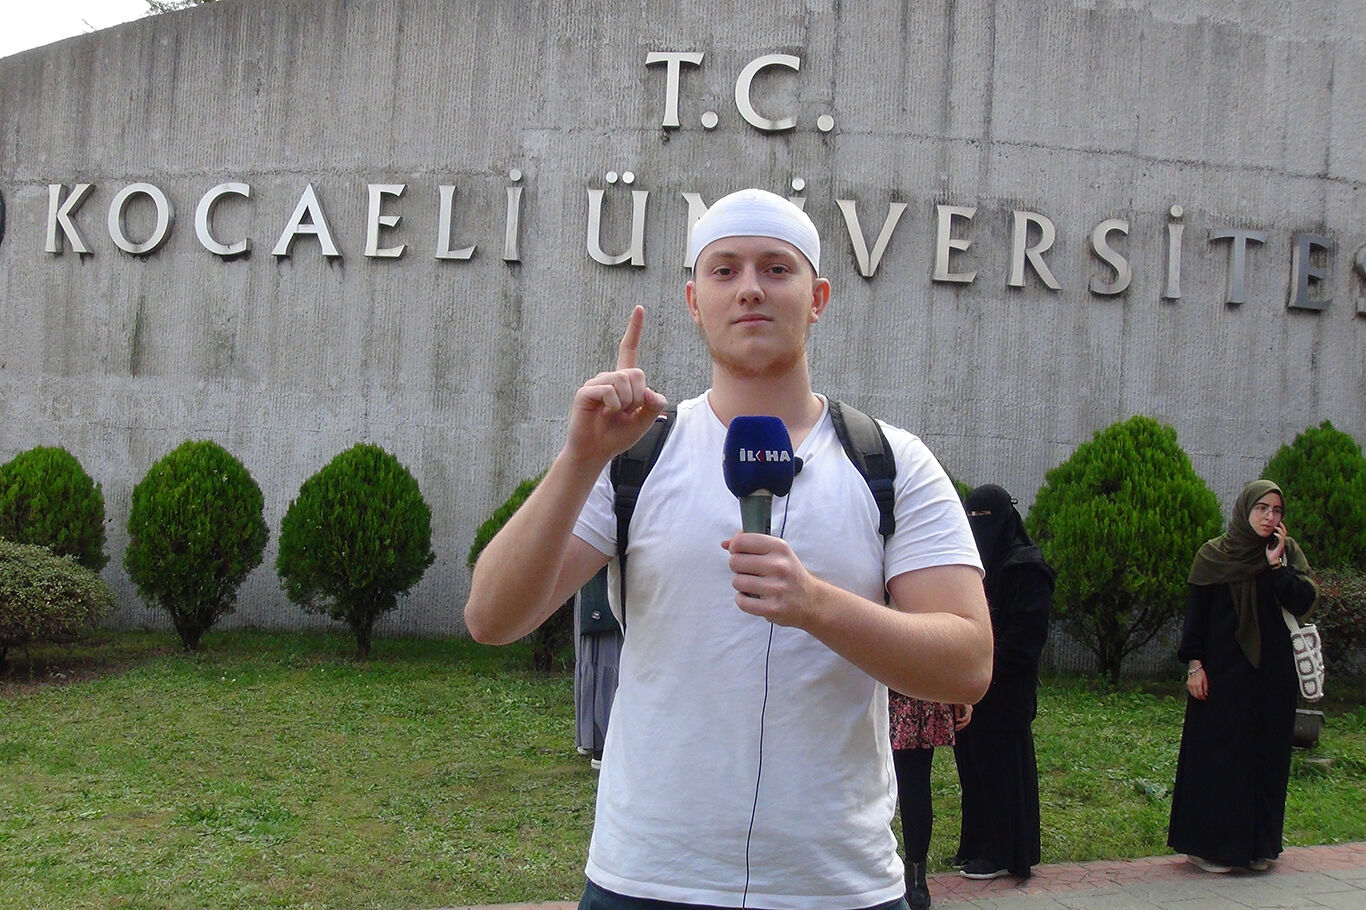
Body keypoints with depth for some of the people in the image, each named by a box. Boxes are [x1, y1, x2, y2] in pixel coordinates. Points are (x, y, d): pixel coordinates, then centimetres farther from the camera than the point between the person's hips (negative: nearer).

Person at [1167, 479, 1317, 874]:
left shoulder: (1288, 552, 6)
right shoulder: (1213, 554, 0)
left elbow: (1304, 601, -7)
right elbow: (1196, 611, -1)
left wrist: (1276, 564, -13)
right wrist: (1193, 664, -8)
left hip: (1273, 674, 3)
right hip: (1223, 671, -2)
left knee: (1266, 755, 6)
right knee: (1218, 755, -1)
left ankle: (1258, 844, 15)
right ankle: (1211, 844, 5)